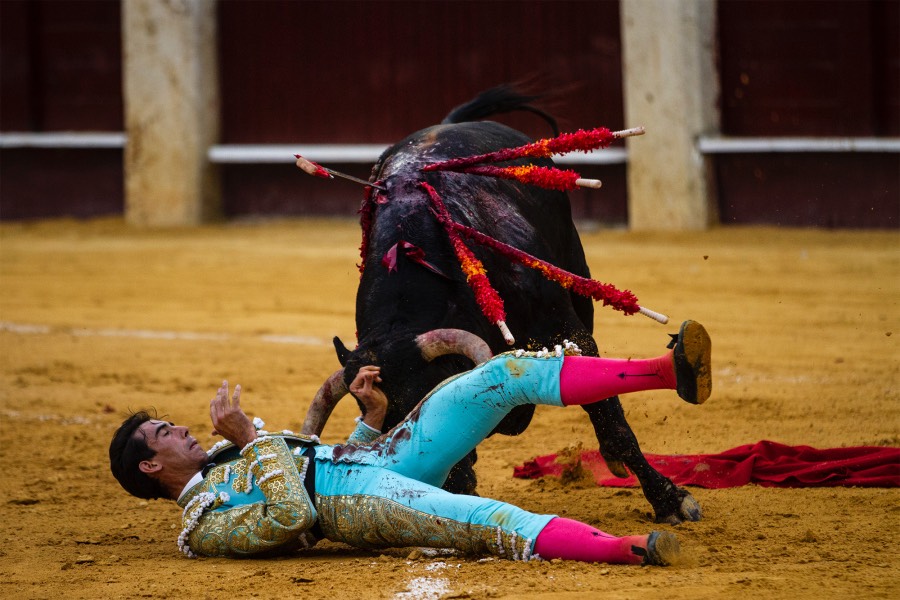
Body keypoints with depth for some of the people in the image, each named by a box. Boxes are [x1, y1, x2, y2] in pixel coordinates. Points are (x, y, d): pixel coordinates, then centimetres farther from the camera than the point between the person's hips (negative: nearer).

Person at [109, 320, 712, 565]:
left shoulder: (234, 459, 29)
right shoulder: (203, 525, -1)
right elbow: (293, 515, -19)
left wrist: (373, 413, 14)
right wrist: (251, 438, -14)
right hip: (355, 498, -9)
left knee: (507, 373, -7)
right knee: (491, 521, -38)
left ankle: (669, 370, -17)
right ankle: (625, 550, -59)